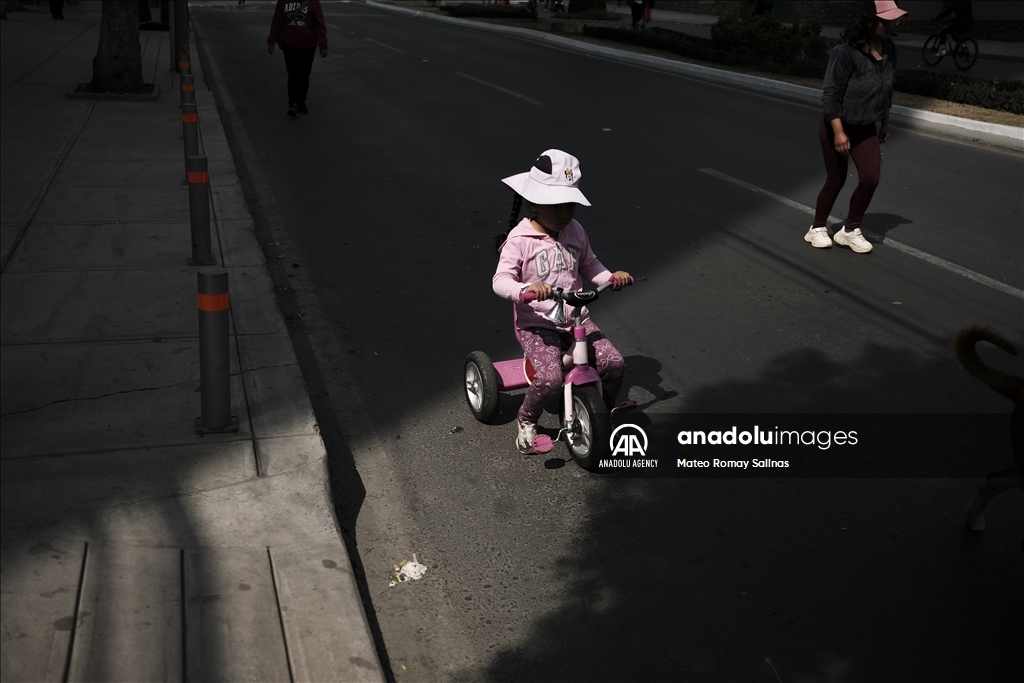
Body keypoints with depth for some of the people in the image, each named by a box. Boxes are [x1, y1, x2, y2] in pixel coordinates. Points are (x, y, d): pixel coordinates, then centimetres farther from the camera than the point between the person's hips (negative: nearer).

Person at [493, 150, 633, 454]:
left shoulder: (575, 230, 5)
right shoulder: (520, 239, -12)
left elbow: (589, 264, 18)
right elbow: (501, 281, -20)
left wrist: (611, 277, -3)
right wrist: (527, 288, -41)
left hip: (578, 319, 5)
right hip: (536, 324, -5)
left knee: (614, 363, -15)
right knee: (550, 378, -28)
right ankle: (526, 420, 5)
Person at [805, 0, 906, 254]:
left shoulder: (889, 49, -3)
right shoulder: (846, 51, -25)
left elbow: (886, 89, 10)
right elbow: (831, 93, -22)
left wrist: (885, 123, 16)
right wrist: (838, 131, -24)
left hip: (866, 128, 6)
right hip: (837, 127, -6)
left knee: (870, 179, -5)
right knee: (836, 181, 6)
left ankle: (850, 230, 14)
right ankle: (817, 228, 27)